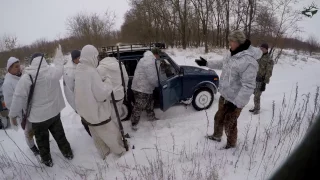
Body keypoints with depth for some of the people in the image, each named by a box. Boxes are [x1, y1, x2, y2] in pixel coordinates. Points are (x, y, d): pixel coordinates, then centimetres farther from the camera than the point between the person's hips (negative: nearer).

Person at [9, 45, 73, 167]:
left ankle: (46, 160, 37)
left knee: (42, 139, 19)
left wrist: (13, 114, 2)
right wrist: (59, 56, 29)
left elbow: (18, 98, -13)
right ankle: (67, 153, 37)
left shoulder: (26, 78, -19)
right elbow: (59, 66, 11)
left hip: (38, 116, -2)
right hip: (54, 112, 3)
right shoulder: (52, 71, -14)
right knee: (59, 134, 22)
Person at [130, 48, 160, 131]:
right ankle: (134, 123, 15)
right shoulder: (150, 62, -23)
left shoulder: (147, 59, 13)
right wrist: (158, 84, -7)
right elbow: (152, 78, -25)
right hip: (141, 89, -11)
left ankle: (152, 117, 40)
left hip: (146, 88, 11)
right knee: (138, 107, 1)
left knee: (149, 104, 24)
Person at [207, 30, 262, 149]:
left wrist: (236, 103, -25)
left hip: (235, 99, -8)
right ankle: (216, 136, 49)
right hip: (225, 95, 9)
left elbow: (248, 86, -28)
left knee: (229, 124, 10)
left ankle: (231, 144, 37)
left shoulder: (248, 60, -28)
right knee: (218, 118, 24)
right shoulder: (233, 54, -1)